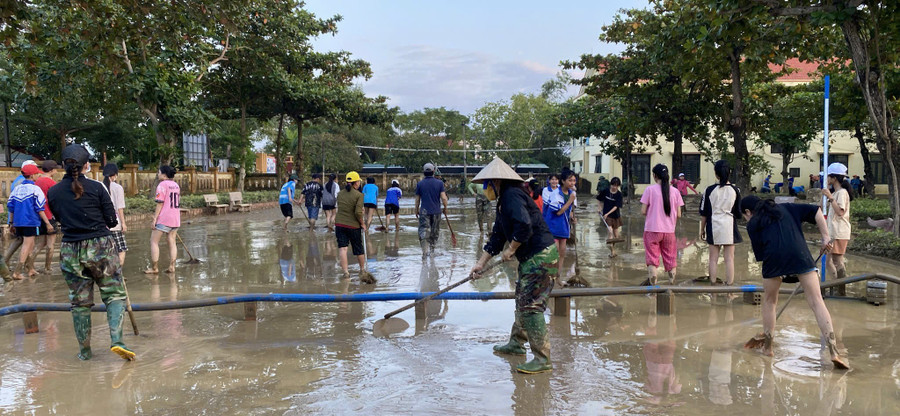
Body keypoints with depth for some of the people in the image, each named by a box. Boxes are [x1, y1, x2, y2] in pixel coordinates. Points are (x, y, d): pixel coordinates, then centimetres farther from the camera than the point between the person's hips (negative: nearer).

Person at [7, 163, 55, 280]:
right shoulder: (35, 189, -8)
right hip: (31, 222, -6)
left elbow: (10, 207, 12)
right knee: (26, 247, -3)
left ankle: (30, 269, 27)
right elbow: (39, 208, -10)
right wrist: (47, 223, -6)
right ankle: (17, 272, -9)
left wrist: (12, 223, 20)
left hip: (18, 222, 6)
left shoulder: (16, 189, 9)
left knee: (30, 246, 20)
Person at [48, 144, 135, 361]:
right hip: (100, 247, -3)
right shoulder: (96, 188, -8)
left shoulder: (53, 192, 1)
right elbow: (111, 221, -4)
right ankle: (116, 340, -12)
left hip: (70, 252, 3)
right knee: (114, 294, 5)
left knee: (79, 302, 12)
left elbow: (60, 218, 12)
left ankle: (84, 350, 19)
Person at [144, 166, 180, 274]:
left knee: (154, 241, 2)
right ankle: (172, 266, 7)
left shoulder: (162, 185, -11)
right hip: (176, 218, 7)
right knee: (172, 242, 9)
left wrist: (155, 218, -11)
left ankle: (154, 268, 1)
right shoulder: (176, 185, 13)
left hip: (164, 218, -7)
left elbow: (160, 204, -14)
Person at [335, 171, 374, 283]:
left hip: (339, 224, 3)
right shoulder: (359, 195, -11)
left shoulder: (340, 194, 6)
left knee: (342, 248, -1)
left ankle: (345, 272, -10)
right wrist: (362, 223, -6)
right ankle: (362, 270, 32)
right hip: (354, 226, -3)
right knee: (359, 249, 14)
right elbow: (358, 212, -18)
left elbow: (339, 209, 12)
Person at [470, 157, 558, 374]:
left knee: (531, 306, -11)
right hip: (530, 258, 11)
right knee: (521, 301, 21)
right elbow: (497, 236, 20)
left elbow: (524, 226, -28)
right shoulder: (503, 202, 17)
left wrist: (511, 249, -13)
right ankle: (517, 343, 36)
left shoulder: (512, 196, -16)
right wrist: (481, 262, 17)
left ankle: (542, 359, -6)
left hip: (541, 256, -11)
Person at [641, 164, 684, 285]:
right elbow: (679, 215, 2)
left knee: (652, 259, 2)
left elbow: (643, 211, -9)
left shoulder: (650, 189, -6)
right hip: (669, 230, 3)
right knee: (670, 260, 13)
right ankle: (672, 284, 17)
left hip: (652, 230, -2)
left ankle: (653, 284, -4)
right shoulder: (675, 191, 2)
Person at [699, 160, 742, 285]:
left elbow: (704, 213, 0)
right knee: (729, 258, 4)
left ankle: (712, 284, 11)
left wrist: (702, 229, 10)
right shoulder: (735, 190, -2)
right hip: (729, 227, 0)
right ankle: (729, 284, 5)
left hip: (714, 226, 0)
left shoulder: (710, 190, -4)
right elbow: (738, 213, 4)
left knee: (713, 258, 7)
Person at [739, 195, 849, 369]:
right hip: (801, 255, 2)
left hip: (774, 258, -1)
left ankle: (767, 345, 28)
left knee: (769, 301, 20)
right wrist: (825, 237, 17)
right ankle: (833, 350, -8)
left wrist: (779, 273, 22)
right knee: (816, 302, 1)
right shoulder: (785, 208, 29)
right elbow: (816, 211, 19)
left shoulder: (753, 224, 20)